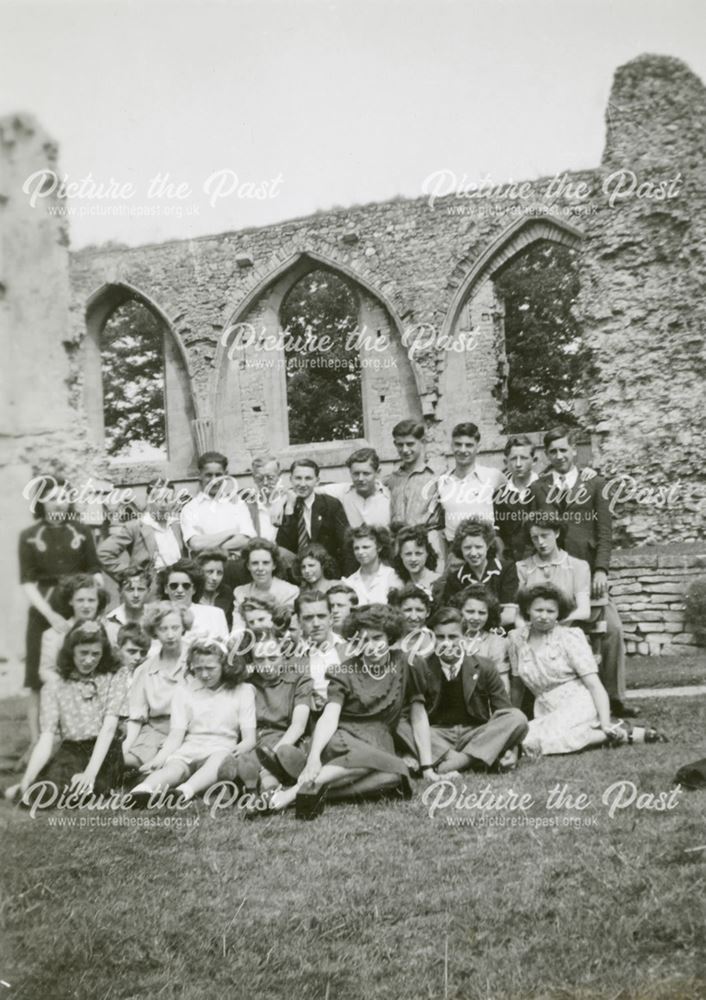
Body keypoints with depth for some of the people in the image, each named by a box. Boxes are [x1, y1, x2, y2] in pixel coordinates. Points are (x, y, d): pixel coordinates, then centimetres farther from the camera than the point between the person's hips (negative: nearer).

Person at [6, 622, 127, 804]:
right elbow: (47, 736, -3)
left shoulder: (115, 676, 2)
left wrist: (91, 772, -23)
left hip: (105, 751, -2)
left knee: (83, 790, -32)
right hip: (70, 752, 2)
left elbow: (109, 726, -9)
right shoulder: (55, 685, 5)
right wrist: (26, 782, -18)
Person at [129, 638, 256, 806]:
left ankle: (184, 792, -64)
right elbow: (176, 735, 6)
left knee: (219, 758, -37)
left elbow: (249, 738, 3)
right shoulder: (184, 688, 15)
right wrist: (160, 757, -15)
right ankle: (142, 792, -65)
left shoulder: (242, 690, 10)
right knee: (173, 765, -34)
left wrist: (240, 749, -22)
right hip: (189, 752, 1)